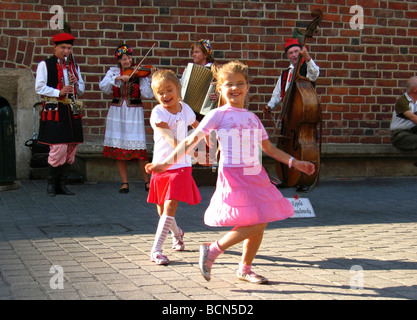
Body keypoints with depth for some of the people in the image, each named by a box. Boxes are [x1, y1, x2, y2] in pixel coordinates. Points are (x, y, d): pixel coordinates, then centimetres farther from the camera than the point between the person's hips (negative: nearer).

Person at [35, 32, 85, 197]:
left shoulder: (74, 66, 18)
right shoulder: (45, 65, 1)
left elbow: (81, 90, 22)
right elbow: (39, 88, -7)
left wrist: (76, 83, -1)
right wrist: (59, 92, -18)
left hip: (71, 111, 6)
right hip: (54, 111, -6)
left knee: (71, 149, 5)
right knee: (59, 148, -12)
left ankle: (61, 184, 14)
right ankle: (51, 183, 5)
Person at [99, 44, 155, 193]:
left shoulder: (139, 73, 1)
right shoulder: (113, 72, 8)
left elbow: (147, 94, -9)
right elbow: (103, 87, -9)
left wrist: (146, 78, -20)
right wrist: (117, 78, -20)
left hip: (134, 113, -2)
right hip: (117, 113, 2)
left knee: (139, 149, -6)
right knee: (118, 148, 2)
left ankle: (147, 181, 8)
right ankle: (124, 183, 12)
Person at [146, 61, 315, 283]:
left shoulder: (252, 118, 14)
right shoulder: (218, 115, -3)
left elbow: (269, 148, 21)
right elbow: (191, 141, -5)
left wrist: (295, 163, 15)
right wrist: (166, 163, -11)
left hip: (255, 176, 6)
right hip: (233, 176, -6)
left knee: (261, 224, 6)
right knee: (256, 223, -15)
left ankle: (245, 269, 24)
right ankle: (212, 251, 1)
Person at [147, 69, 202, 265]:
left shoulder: (185, 109, 3)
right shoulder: (157, 113, -10)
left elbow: (198, 126, 23)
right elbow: (168, 134, -22)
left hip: (181, 167, 0)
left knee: (170, 207, -15)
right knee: (162, 210, 12)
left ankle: (156, 250, -13)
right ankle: (177, 233, 44)